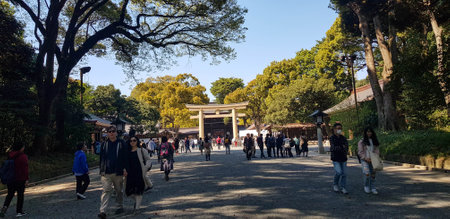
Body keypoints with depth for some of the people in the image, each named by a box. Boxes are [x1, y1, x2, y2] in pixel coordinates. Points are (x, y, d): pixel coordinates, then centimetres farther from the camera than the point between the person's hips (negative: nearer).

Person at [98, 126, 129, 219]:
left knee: (119, 190, 12)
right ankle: (103, 211, -7)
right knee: (106, 191, -5)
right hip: (106, 173, 1)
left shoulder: (122, 143, 0)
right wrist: (102, 170, 8)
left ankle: (120, 207, 28)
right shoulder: (104, 144, 9)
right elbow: (101, 158, 13)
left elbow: (126, 158, -1)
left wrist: (125, 169, -8)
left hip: (118, 172, -1)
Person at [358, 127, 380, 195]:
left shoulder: (375, 141, 10)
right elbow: (360, 152, -4)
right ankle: (366, 186, 8)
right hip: (365, 160, -4)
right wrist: (366, 158, -13)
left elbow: (377, 150, 9)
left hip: (373, 160, 4)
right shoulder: (362, 141, -2)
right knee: (367, 174, -15)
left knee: (373, 174, 4)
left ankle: (373, 188, 16)